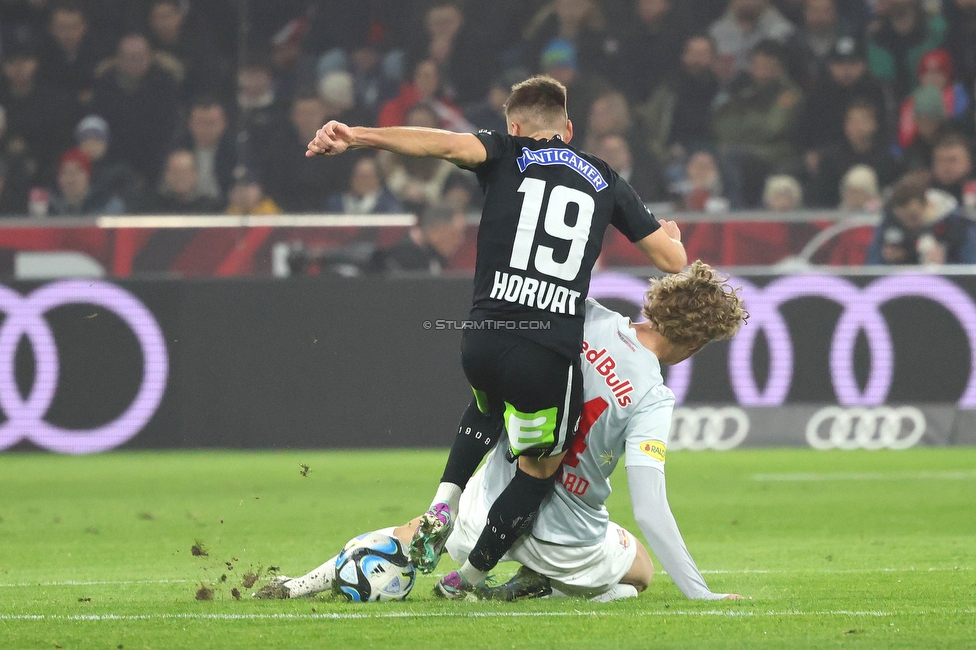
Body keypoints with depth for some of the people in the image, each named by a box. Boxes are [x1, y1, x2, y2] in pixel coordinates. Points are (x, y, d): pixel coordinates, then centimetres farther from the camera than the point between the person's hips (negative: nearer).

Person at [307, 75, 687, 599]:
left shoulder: (508, 154, 13)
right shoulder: (605, 181, 18)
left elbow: (447, 143, -9)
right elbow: (673, 260, 21)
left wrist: (356, 136, -18)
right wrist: (670, 234, 45)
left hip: (484, 338, 1)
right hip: (553, 354, -1)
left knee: (490, 407, 36)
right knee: (541, 467, 22)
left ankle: (444, 505, 16)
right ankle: (469, 577, 24)